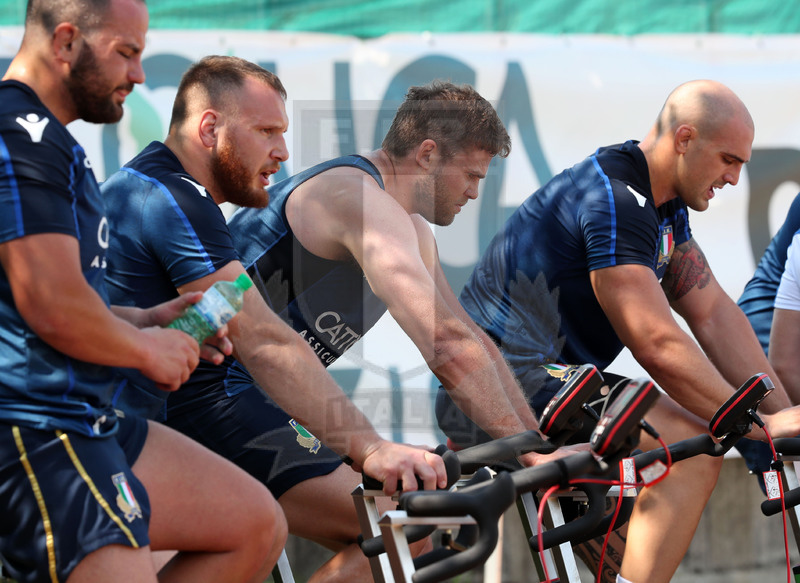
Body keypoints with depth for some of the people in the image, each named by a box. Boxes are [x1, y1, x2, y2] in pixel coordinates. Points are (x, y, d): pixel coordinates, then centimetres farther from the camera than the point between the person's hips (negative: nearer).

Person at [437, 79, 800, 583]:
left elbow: (713, 314, 9)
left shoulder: (667, 206, 13)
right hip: (507, 385, -11)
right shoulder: (615, 201, -20)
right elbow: (657, 346, -25)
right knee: (694, 451, -21)